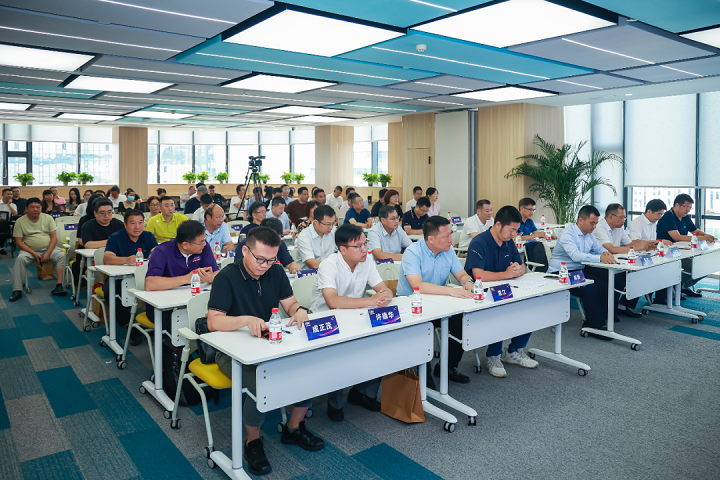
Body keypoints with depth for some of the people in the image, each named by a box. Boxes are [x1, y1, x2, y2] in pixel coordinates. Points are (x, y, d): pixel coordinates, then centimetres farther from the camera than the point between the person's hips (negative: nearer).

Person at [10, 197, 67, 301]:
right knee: (20, 259, -29)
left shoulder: (48, 218, 4)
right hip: (30, 250, 0)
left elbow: (54, 237, 0)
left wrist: (48, 254, -15)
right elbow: (18, 242, -3)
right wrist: (34, 254, -17)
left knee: (61, 256, -27)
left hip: (49, 248, 1)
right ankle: (17, 291, -26)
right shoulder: (20, 221, 1)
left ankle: (59, 286, -31)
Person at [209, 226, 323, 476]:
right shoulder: (227, 277, -15)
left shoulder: (275, 273, 3)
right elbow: (213, 322, -21)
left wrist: (299, 310, -16)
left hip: (269, 345, 6)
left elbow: (290, 303, 9)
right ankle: (253, 443, -3)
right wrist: (246, 319, -39)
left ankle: (293, 429, 9)